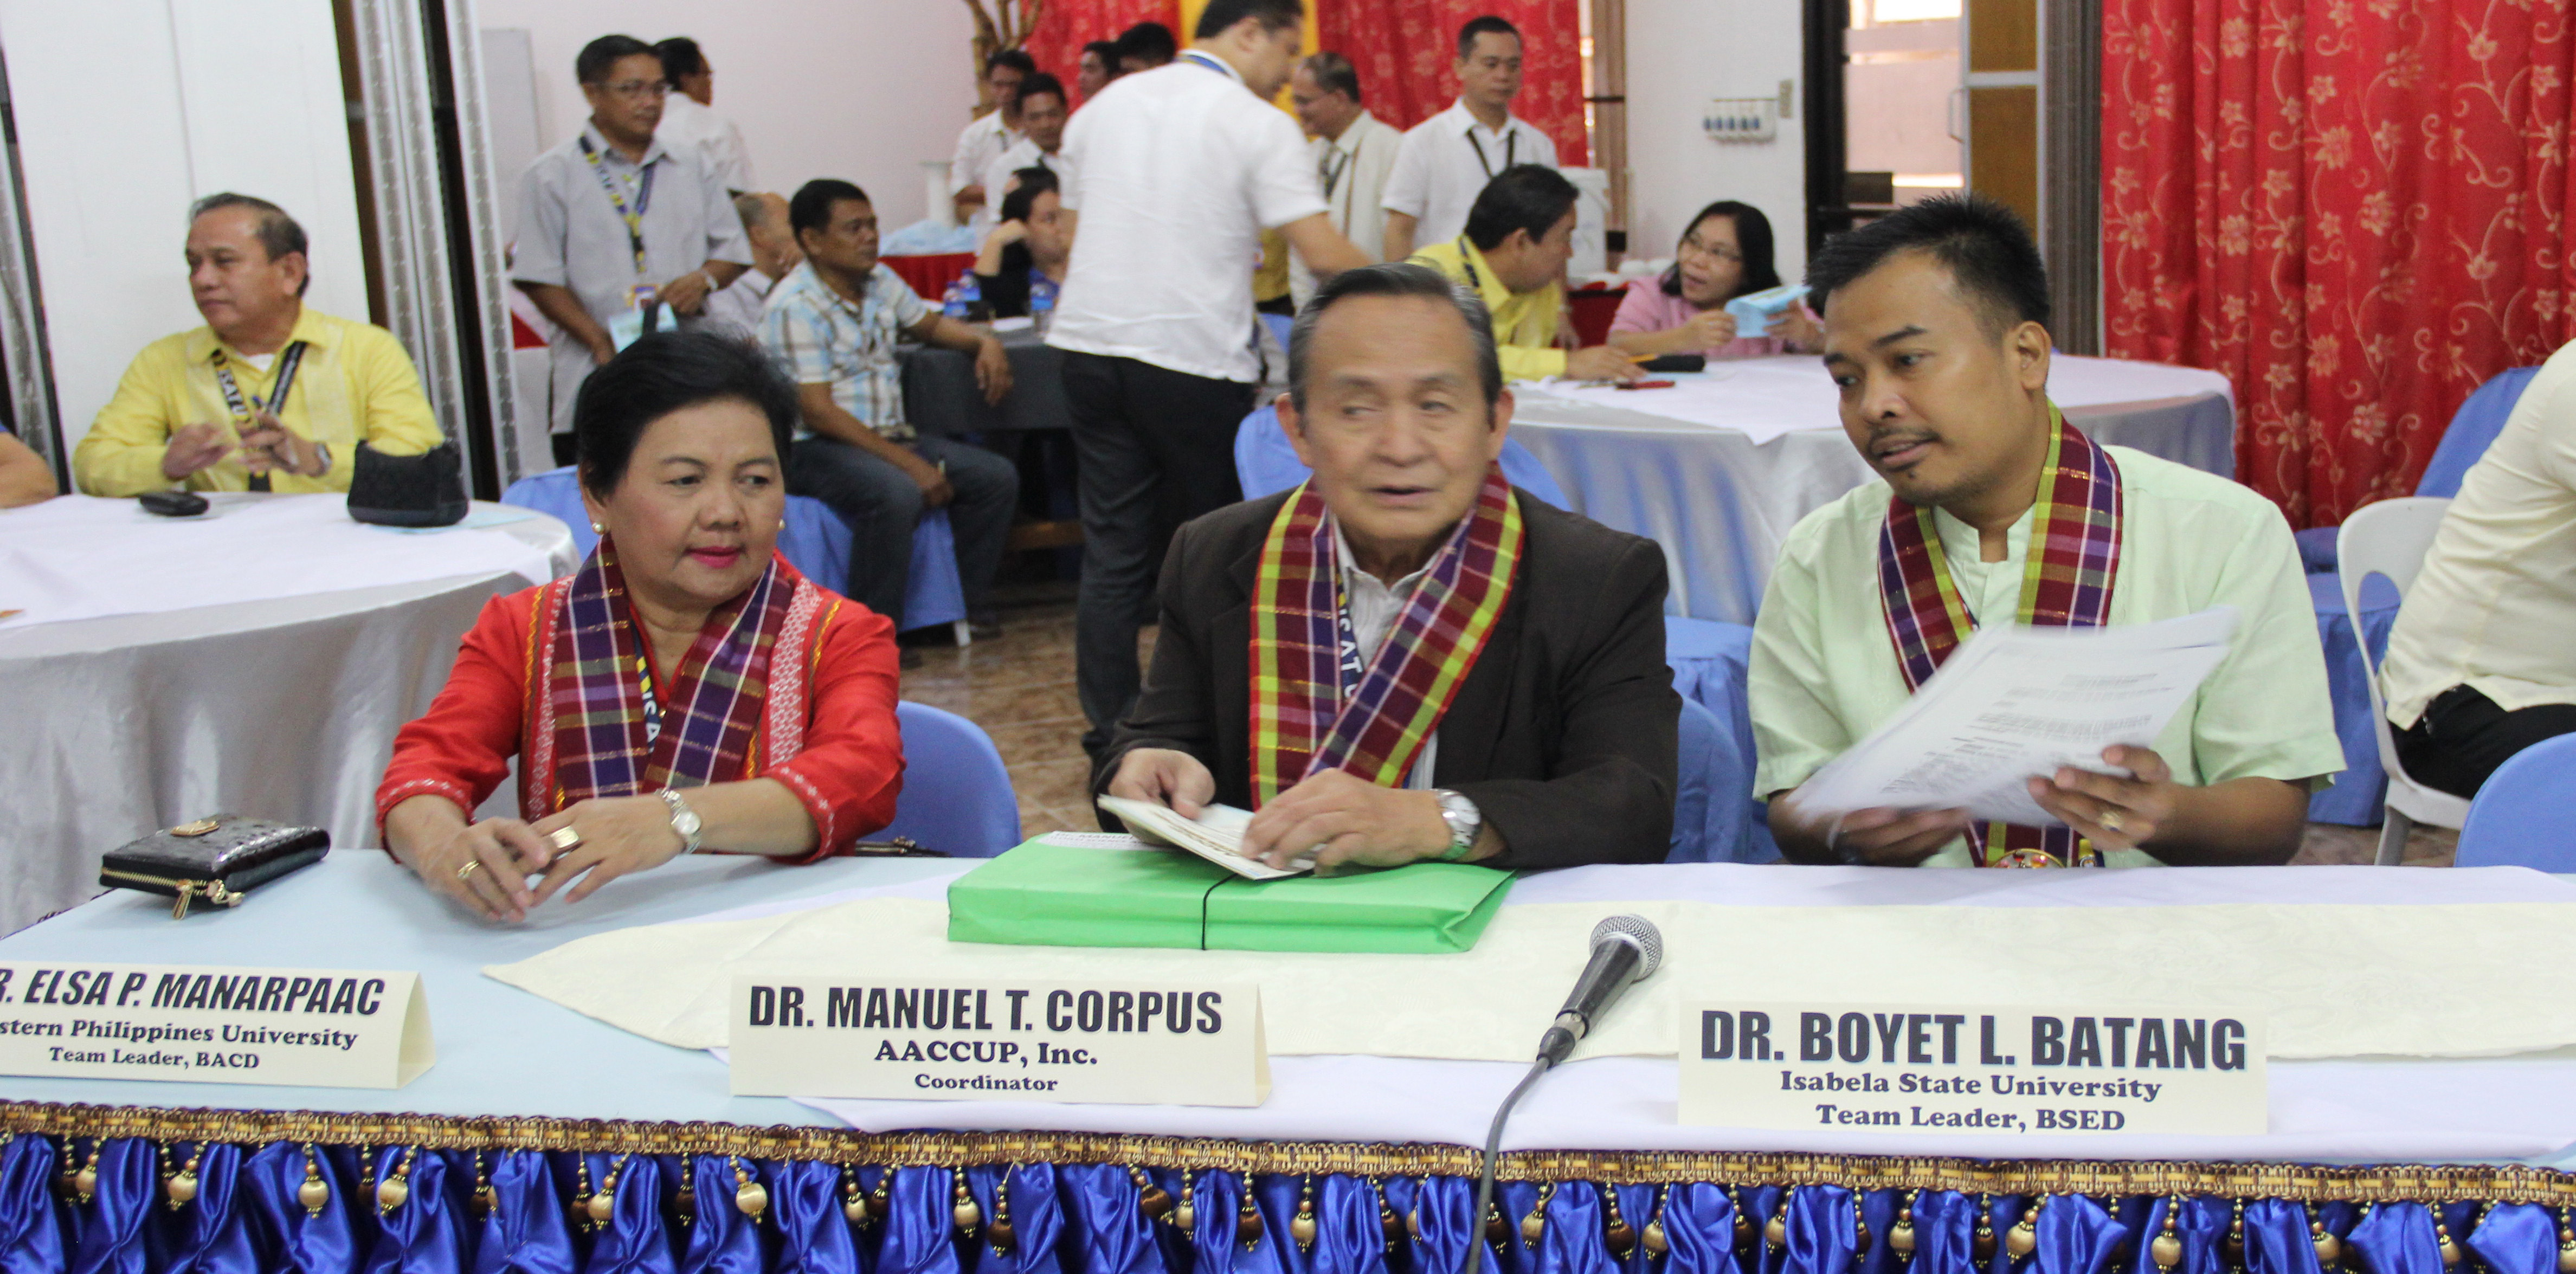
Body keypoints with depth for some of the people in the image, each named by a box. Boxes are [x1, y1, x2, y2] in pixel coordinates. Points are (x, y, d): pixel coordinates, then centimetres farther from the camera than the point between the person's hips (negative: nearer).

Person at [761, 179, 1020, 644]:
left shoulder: (880, 280, 10)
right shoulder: (795, 307, -14)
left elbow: (930, 324, 31)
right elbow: (817, 412, -19)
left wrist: (984, 342, 8)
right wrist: (908, 463, -23)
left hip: (890, 437, 8)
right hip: (815, 449, -8)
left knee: (998, 478, -5)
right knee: (897, 494, -37)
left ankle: (961, 609, 4)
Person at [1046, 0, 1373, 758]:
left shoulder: (1106, 107, 12)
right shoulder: (1256, 126, -6)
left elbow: (1074, 236, 17)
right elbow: (1325, 256, -13)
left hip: (1088, 346, 5)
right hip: (1194, 362, -5)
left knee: (1112, 553, 7)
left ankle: (1110, 734, 8)